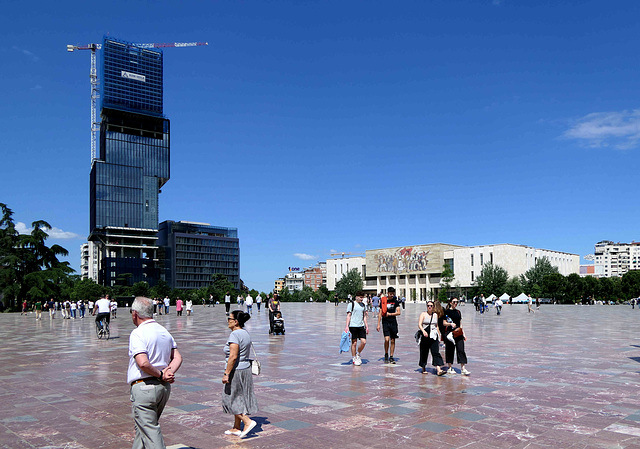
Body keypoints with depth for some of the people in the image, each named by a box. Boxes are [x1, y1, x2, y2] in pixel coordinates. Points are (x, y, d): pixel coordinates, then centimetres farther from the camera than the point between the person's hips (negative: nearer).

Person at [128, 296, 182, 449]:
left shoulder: (138, 333, -13)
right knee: (144, 426, 23)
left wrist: (160, 374, -11)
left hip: (144, 386, -8)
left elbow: (143, 363, -25)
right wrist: (168, 372, -5)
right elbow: (177, 358, 8)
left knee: (150, 431, -3)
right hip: (164, 387, 8)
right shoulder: (164, 332, 12)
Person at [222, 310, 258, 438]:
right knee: (239, 399, 15)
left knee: (230, 398, 4)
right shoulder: (245, 333, 9)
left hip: (236, 371, -9)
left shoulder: (234, 334, -20)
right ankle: (236, 428, 22)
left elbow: (233, 357, -26)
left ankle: (248, 421, -2)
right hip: (246, 369, 9)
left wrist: (226, 374, -22)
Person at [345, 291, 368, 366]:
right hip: (353, 326, -5)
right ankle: (354, 358, 12)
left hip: (361, 326, 5)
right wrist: (347, 326, -9)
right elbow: (348, 315, -2)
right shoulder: (351, 304, -1)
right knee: (354, 343, 0)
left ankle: (358, 354, 20)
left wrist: (366, 326, 15)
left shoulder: (363, 305, 15)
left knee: (363, 342, -5)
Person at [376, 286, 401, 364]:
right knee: (387, 339, -15)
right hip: (385, 322, -2)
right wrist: (378, 324, 0)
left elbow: (398, 312, -1)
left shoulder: (395, 301, 5)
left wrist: (390, 314, -12)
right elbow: (380, 313, 3)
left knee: (393, 340, 4)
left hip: (393, 322, 2)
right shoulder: (383, 301, 1)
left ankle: (391, 357, 14)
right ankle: (386, 355, 6)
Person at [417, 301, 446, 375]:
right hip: (425, 336, -2)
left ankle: (439, 370, -18)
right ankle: (423, 368, 23)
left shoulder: (435, 315, 13)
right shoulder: (423, 314, 1)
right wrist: (423, 331, -28)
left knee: (436, 352, -9)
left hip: (434, 336, 2)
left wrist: (439, 336, 20)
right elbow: (419, 324, -10)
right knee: (424, 353, 5)